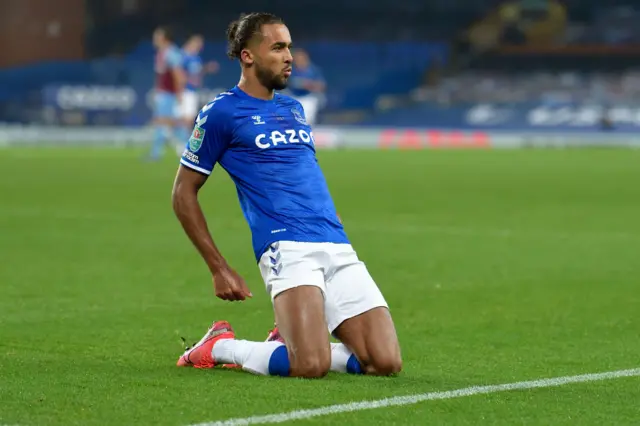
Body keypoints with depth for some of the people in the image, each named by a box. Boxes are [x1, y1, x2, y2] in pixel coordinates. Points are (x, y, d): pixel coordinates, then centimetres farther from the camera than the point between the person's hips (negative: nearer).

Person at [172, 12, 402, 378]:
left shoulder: (294, 108, 21)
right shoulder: (222, 112, 1)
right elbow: (184, 193, 4)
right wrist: (220, 269, 0)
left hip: (338, 247, 7)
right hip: (287, 247, -6)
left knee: (386, 363, -7)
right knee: (311, 367, -24)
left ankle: (289, 345, 16)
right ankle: (220, 346, 4)